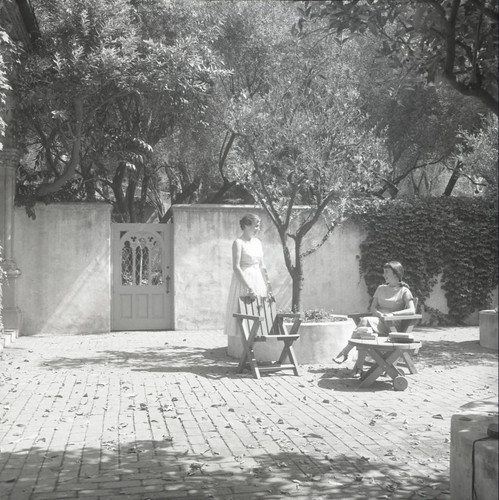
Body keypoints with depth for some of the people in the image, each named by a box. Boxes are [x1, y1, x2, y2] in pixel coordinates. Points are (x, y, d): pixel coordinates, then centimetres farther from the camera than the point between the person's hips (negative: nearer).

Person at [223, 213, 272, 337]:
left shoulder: (258, 242, 12)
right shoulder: (238, 242, -9)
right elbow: (236, 267, -17)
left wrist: (268, 285, 11)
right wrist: (248, 287, -22)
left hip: (258, 280, 7)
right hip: (243, 281, -7)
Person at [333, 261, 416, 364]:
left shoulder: (404, 291, 3)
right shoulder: (381, 288, 20)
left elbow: (412, 310, -10)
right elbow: (372, 308, 13)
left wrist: (392, 314, -21)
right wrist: (380, 314, -10)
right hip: (377, 320, 5)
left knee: (365, 320, -31)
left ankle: (345, 352, -27)